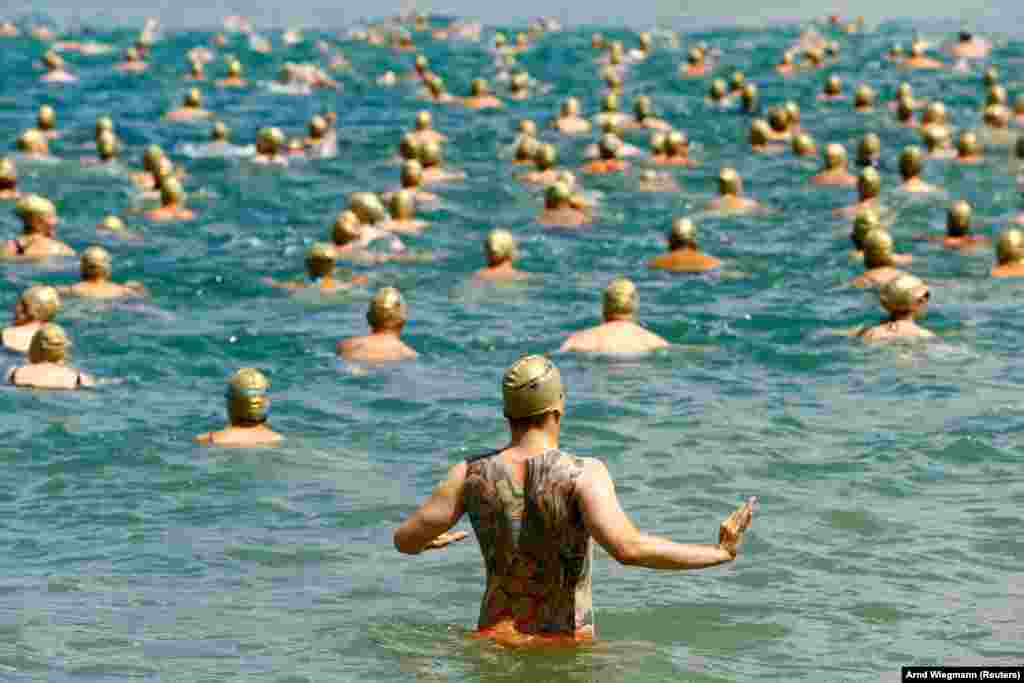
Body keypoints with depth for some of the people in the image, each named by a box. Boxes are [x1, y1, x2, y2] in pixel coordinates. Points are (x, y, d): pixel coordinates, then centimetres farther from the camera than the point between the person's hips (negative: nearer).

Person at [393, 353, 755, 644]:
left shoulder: (472, 473, -1)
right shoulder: (583, 474, -13)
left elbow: (405, 540, 4)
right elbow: (629, 549, -27)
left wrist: (432, 538, 29)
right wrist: (721, 553, -17)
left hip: (495, 637, 3)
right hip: (565, 642, -3)